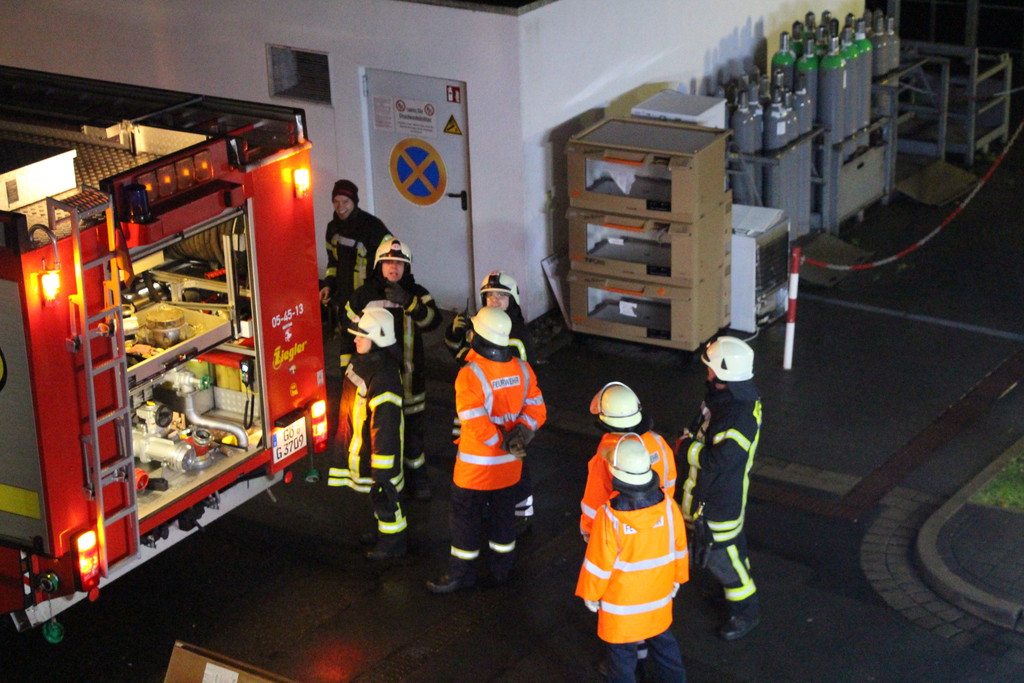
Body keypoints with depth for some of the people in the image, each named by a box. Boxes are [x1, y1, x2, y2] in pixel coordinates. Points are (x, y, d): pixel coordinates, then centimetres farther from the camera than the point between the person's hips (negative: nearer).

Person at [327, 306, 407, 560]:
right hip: (360, 441, 10)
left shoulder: (384, 374, -31)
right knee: (375, 492, 24)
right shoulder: (361, 359, 0)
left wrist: (380, 461, -25)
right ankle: (385, 531, 41)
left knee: (383, 493, 6)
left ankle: (393, 542, 21)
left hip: (379, 445, -10)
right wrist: (345, 433, 25)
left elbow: (385, 421, -29)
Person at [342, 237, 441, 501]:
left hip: (409, 377, 1)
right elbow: (349, 333, 6)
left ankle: (417, 479, 24)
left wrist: (408, 302, -33)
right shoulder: (363, 296, 0)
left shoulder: (417, 294, 1)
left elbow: (433, 319, -18)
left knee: (412, 430, 8)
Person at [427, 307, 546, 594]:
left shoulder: (470, 376, -25)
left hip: (477, 464, -6)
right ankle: (502, 568, 35)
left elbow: (477, 426, -28)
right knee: (503, 512, 22)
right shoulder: (522, 370, -6)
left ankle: (461, 572, 23)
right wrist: (520, 434, -14)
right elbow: (536, 409, -3)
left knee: (465, 515, 12)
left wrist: (503, 442, -14)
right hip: (509, 464, 6)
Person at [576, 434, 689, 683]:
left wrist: (590, 594, -3)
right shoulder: (668, 507, -18)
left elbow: (598, 563, -20)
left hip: (621, 601, -4)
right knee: (662, 640, 27)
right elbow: (679, 548, -1)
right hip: (659, 597, 4)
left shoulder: (610, 518, -31)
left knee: (622, 653, 16)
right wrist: (677, 578, 16)